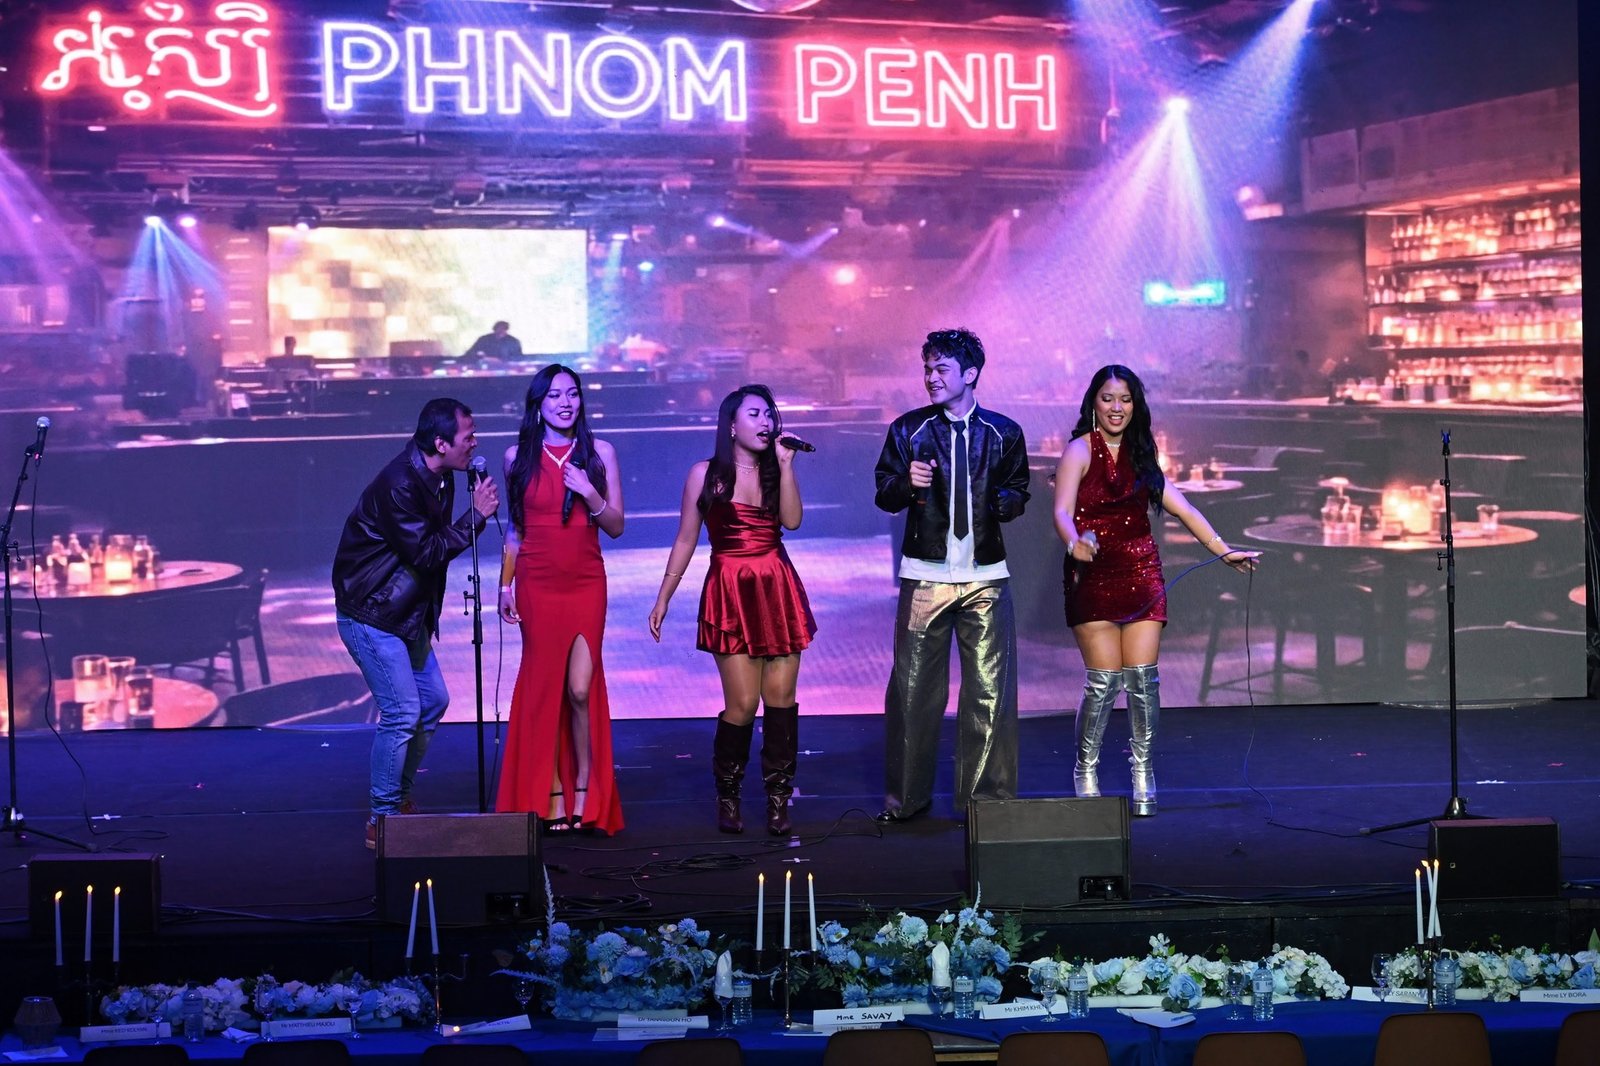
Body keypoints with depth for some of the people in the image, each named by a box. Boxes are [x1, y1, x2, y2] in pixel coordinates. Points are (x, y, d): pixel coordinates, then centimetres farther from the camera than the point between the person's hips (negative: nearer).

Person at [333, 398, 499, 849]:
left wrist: (429, 617, 14)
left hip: (407, 614, 10)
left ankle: (400, 800, 29)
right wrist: (476, 515, -20)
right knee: (402, 714, -11)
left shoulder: (438, 478, 5)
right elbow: (426, 552, -25)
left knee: (433, 701, 15)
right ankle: (383, 820, 1)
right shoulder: (398, 485, -25)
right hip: (371, 616, -10)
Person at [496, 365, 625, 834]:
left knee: (580, 689, -6)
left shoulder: (599, 453, 3)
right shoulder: (519, 457, 5)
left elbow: (616, 527, 4)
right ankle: (552, 797, 7)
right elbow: (515, 530, 12)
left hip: (587, 584, 0)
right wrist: (505, 585, 7)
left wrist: (590, 495, -13)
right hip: (537, 586, 0)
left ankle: (586, 795, 6)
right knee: (544, 687, 1)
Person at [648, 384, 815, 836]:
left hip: (779, 592, 3)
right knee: (742, 703, -7)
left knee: (781, 698, -2)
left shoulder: (775, 472, 11)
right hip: (731, 595, -3)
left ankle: (778, 799, 6)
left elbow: (792, 520, -8)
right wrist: (663, 598, 5)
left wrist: (785, 463, -10)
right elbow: (685, 540, 7)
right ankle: (727, 797, 12)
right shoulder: (705, 474, 4)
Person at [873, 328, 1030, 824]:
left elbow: (1018, 495, 14)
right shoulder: (909, 429, 7)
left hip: (985, 577, 0)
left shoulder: (1004, 433, 8)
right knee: (913, 688, -1)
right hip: (925, 574, 0)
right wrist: (908, 483, -14)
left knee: (989, 690, -1)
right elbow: (885, 496, 7)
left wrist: (1000, 500, -8)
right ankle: (905, 796, 9)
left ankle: (987, 796, 7)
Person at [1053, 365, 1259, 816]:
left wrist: (1224, 550, 7)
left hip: (1141, 573, 4)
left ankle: (1142, 774, 7)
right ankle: (1086, 773, 7)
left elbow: (1182, 508, 14)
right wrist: (1074, 543, -35)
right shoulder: (1080, 451, -2)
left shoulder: (1140, 454, 14)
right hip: (1094, 576, -4)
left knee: (1142, 677, -3)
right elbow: (1062, 512, -14)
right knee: (1104, 680, -8)